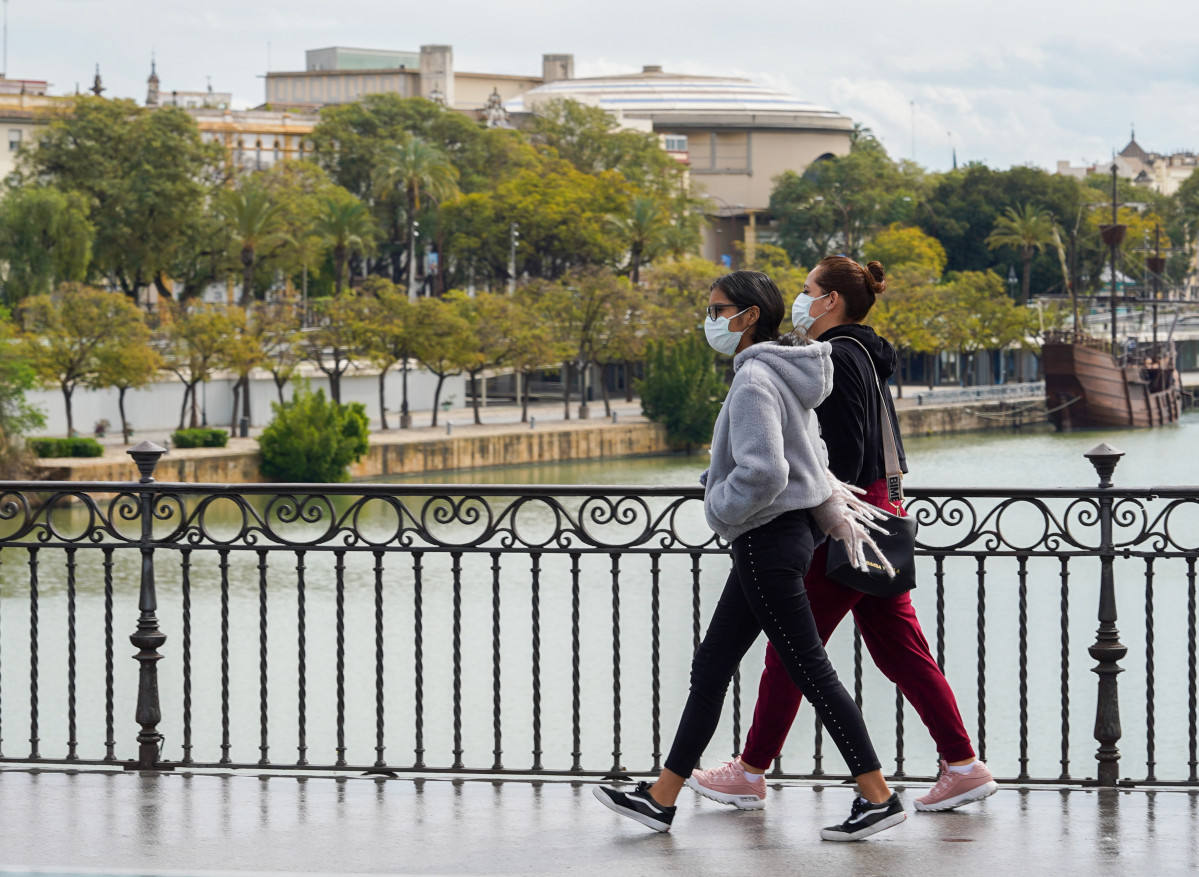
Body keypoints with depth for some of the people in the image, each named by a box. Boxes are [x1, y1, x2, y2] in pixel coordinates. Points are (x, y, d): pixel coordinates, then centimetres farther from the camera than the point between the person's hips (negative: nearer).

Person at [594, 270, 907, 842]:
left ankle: (879, 799, 0)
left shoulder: (754, 381, -19)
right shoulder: (780, 374, 12)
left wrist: (719, 505, -12)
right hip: (770, 541, 11)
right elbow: (810, 454, 19)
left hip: (770, 542, -11)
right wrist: (834, 509, 23)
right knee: (710, 667, 12)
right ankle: (661, 799, 16)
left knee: (810, 671, -5)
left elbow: (763, 473, -27)